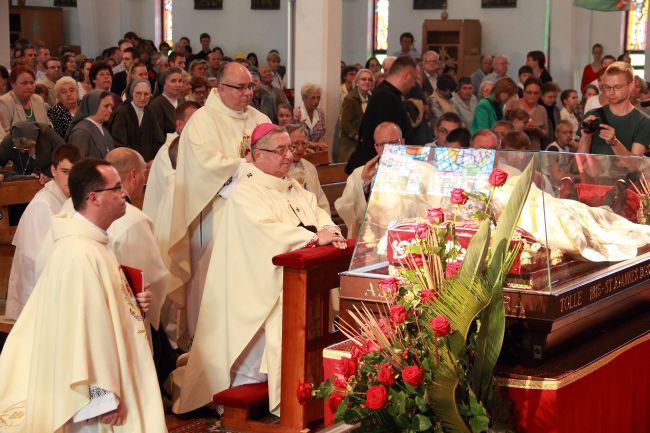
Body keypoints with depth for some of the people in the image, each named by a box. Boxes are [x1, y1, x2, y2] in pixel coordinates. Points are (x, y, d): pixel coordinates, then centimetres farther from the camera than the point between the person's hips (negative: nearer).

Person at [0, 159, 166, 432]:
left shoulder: (92, 242, 9)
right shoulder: (79, 254, -24)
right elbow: (87, 327, -26)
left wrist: (132, 302, 2)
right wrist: (105, 395, -23)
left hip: (108, 378, 10)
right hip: (95, 392, -10)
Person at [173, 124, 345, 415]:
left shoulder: (293, 187, 20)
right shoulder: (245, 192, -7)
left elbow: (318, 213, 12)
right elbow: (268, 231, -21)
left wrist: (330, 230, -12)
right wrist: (315, 237, -23)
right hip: (265, 290, -8)